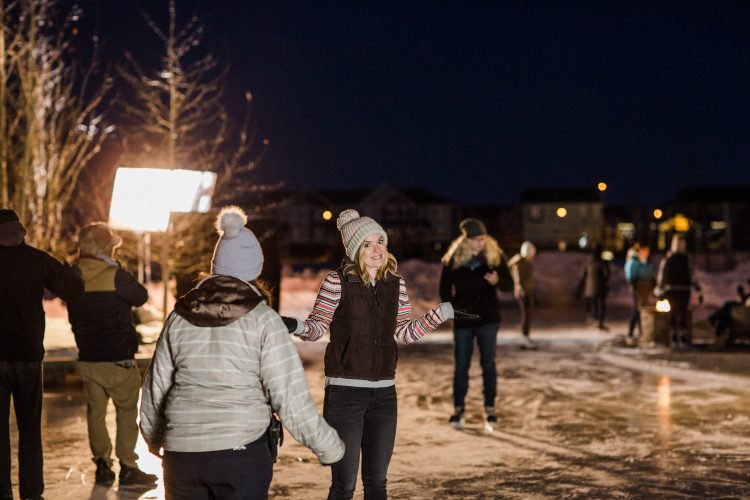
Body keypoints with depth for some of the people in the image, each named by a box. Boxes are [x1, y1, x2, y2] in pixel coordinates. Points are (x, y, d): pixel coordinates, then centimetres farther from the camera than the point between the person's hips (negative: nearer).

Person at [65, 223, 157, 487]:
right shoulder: (115, 275, -16)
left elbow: (73, 318, 12)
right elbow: (141, 296, -1)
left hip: (87, 358, 5)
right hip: (117, 357, -5)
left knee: (95, 411, 12)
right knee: (127, 411, 6)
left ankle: (102, 465, 14)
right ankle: (127, 467, 6)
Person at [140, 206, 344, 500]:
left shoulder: (180, 318, 5)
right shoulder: (262, 321, -6)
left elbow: (154, 388, 11)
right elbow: (290, 397, -9)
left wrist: (153, 439, 29)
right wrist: (329, 448, 2)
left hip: (182, 454, 3)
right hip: (242, 453, -3)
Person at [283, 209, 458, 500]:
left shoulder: (395, 283, 6)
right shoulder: (337, 281, -8)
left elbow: (404, 333, 13)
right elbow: (318, 327, -4)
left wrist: (439, 314, 5)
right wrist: (298, 327, -25)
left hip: (384, 392, 4)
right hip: (345, 391, -4)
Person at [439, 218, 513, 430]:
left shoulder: (495, 256, -5)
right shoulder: (453, 259, -4)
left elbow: (509, 285, -4)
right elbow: (445, 289, 3)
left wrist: (497, 281, -24)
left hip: (488, 318, 0)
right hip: (463, 320, 0)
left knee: (488, 364, 1)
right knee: (461, 365, 5)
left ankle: (490, 408, 11)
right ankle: (458, 409, 16)